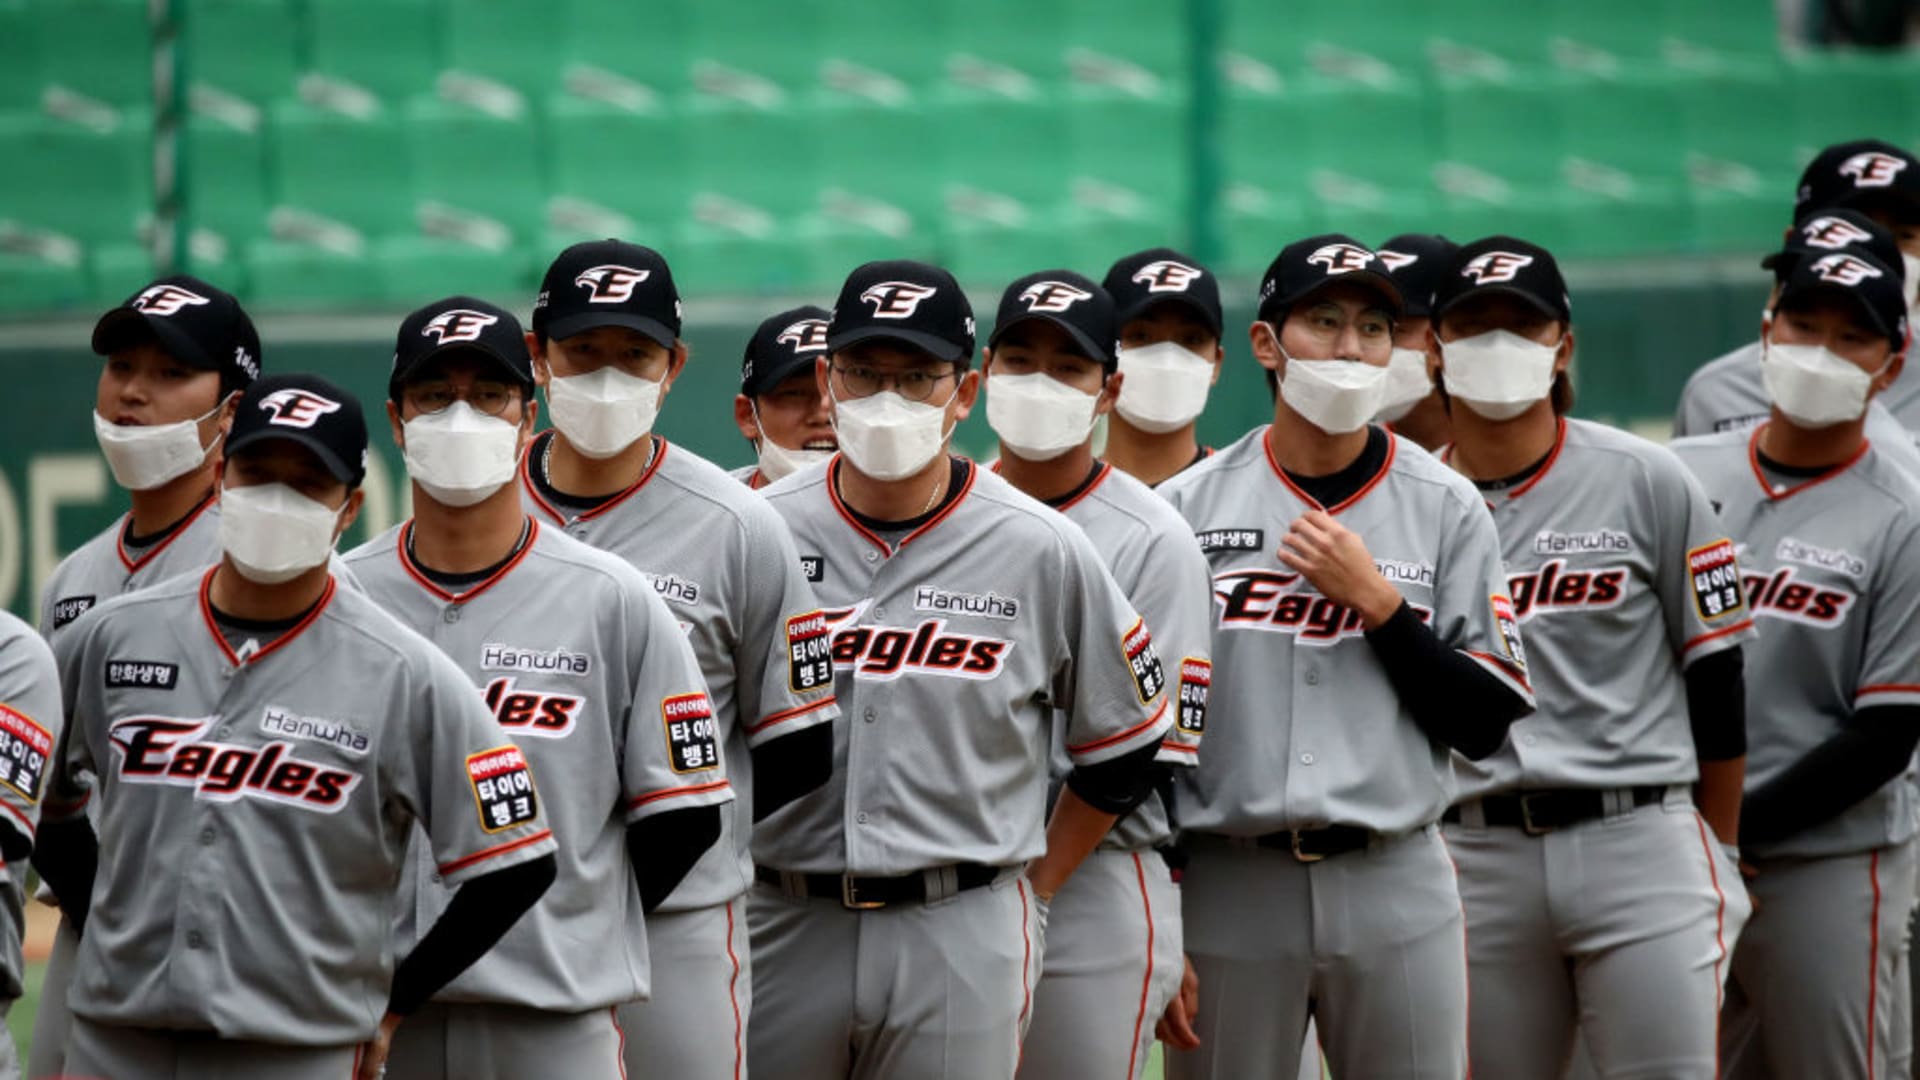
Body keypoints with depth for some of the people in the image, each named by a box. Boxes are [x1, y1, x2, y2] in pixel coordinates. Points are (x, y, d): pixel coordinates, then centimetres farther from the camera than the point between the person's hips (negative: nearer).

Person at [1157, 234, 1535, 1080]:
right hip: (1228, 888, 0)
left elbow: (1484, 724, 1)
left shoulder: (1445, 508, 4)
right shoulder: (1187, 509, 2)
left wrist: (1375, 599, -10)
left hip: (1396, 887, 0)